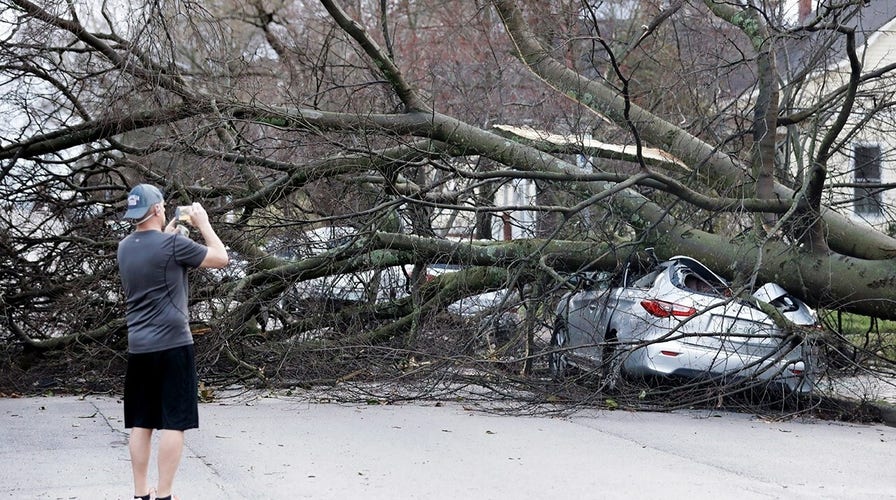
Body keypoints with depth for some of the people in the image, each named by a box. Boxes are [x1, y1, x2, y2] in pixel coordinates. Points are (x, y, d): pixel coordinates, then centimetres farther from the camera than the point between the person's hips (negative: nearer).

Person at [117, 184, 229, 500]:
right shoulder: (173, 244, -11)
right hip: (172, 345, -6)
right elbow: (221, 258, -1)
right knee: (173, 423, -3)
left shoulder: (125, 247, 9)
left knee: (141, 424, 9)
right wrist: (203, 223, 8)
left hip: (138, 348, 6)